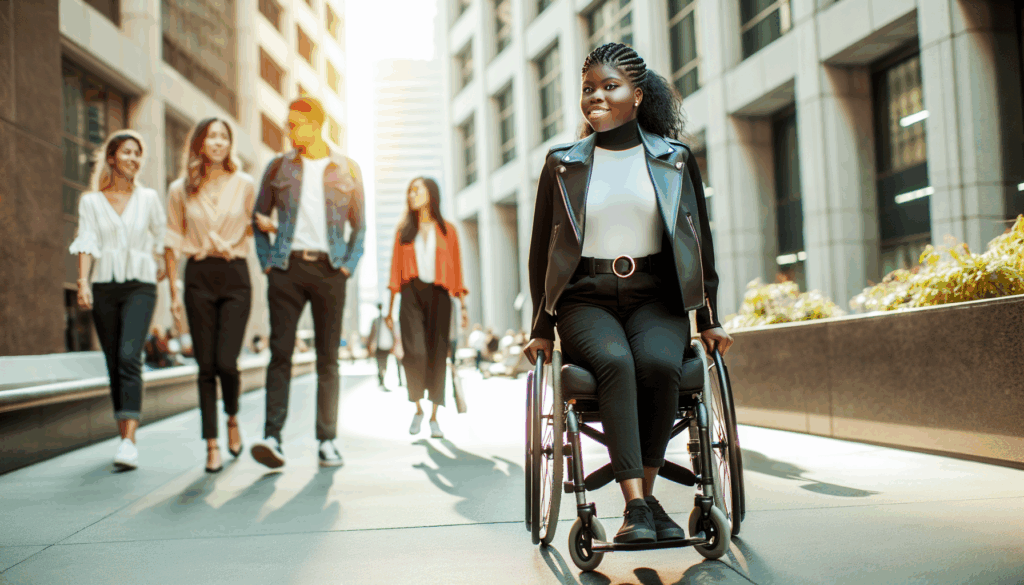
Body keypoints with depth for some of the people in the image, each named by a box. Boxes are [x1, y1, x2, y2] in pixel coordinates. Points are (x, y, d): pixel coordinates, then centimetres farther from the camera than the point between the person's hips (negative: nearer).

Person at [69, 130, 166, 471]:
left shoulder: (148, 199, 9)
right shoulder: (90, 201, 7)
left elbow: (161, 238, 21)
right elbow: (86, 243, -3)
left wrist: (161, 265, 16)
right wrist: (83, 281, -16)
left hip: (140, 285, -1)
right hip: (103, 287, 2)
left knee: (129, 357, -19)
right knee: (114, 365, 5)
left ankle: (129, 442, -25)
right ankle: (125, 439, 15)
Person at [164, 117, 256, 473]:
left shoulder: (244, 185, 6)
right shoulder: (180, 190, 7)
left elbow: (256, 230, 12)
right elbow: (173, 243, 9)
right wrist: (174, 292, 4)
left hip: (235, 276, -1)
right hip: (198, 277, 1)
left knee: (226, 362, -10)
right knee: (206, 366, 0)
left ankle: (232, 418, 21)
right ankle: (211, 444, 10)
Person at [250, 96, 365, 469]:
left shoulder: (347, 170, 9)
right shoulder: (278, 167, 11)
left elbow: (359, 226, 12)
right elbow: (260, 218, 15)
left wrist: (348, 266, 0)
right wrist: (266, 263, 3)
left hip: (328, 268, 0)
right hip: (287, 268, 0)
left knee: (328, 358, 2)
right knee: (280, 352, -9)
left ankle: (327, 441, 7)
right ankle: (272, 437, -12)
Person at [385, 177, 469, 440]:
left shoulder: (447, 230, 9)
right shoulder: (404, 231, 13)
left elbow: (456, 268, 7)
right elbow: (396, 270, 11)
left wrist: (463, 306, 1)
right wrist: (390, 307, 6)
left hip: (438, 295, 0)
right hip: (411, 293, 0)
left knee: (436, 355, -1)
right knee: (413, 351, -15)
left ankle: (434, 417, 8)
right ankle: (417, 409, 5)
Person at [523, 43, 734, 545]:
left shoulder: (675, 159, 9)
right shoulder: (562, 164, 9)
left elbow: (700, 240, 13)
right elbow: (541, 250, 10)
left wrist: (709, 319, 8)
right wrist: (542, 328, 5)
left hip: (656, 297, 0)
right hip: (586, 299, 0)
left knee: (659, 363, -32)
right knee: (615, 361, -32)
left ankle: (644, 491, -17)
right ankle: (637, 506, -32)